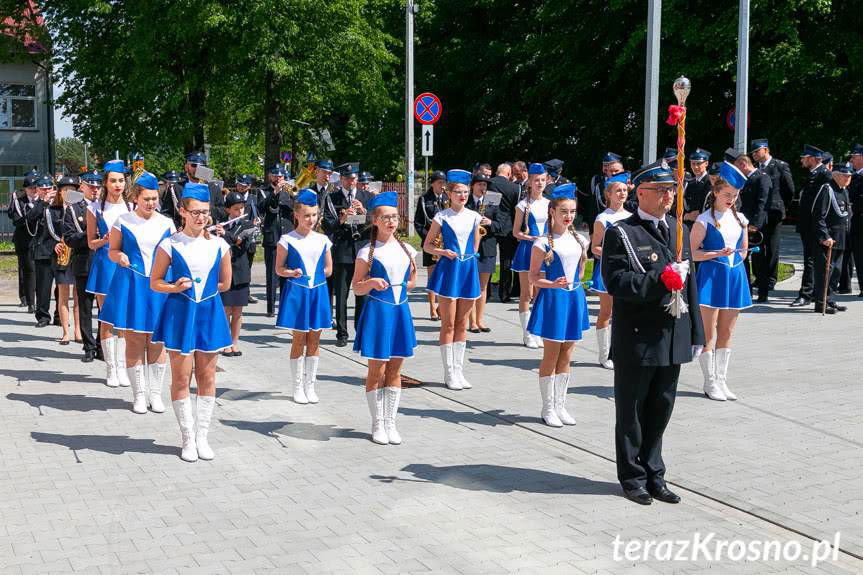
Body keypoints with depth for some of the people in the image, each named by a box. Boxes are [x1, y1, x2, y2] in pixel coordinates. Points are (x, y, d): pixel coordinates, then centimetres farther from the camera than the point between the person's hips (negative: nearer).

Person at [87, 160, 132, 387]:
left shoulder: (131, 208, 4)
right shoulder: (95, 208, 2)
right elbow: (91, 242, 4)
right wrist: (104, 240, -16)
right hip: (104, 264, -1)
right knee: (106, 319, 2)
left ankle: (122, 367, 11)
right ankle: (110, 368, 10)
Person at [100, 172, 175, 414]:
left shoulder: (167, 223, 7)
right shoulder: (123, 221, 2)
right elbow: (112, 251, 8)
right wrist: (120, 256, -13)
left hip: (159, 286, 2)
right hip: (131, 285, -1)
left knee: (157, 341, 3)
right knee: (134, 340, 1)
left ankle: (156, 394, 14)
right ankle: (139, 394, 11)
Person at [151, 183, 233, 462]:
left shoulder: (219, 246, 3)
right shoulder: (170, 245, -4)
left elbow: (225, 283, 12)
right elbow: (155, 282, 0)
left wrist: (202, 289, 3)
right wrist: (176, 288, -16)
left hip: (209, 313, 2)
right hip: (180, 314, -2)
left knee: (207, 378, 6)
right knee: (181, 378, 1)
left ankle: (202, 437, 17)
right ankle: (188, 439, 12)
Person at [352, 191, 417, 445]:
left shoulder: (406, 250, 6)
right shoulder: (367, 252, -6)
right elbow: (357, 288, -6)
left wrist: (399, 288, 5)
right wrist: (372, 283, -23)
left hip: (400, 312, 4)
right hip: (377, 312, -4)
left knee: (395, 370, 9)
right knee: (377, 370, 2)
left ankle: (390, 423, 17)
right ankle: (378, 424, 13)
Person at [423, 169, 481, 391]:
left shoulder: (473, 217, 7)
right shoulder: (442, 217, -3)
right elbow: (427, 245, 1)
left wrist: (468, 257, 11)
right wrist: (442, 252, -15)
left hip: (468, 270, 4)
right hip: (448, 270, -4)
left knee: (462, 324, 9)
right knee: (448, 324, -1)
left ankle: (459, 371, 16)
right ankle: (449, 373, 5)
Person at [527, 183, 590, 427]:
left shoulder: (579, 240, 7)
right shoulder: (543, 243, -9)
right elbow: (533, 276, -8)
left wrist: (574, 286, 13)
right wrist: (553, 284, -23)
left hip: (574, 298, 5)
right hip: (553, 299, -5)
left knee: (566, 356, 11)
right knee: (551, 356, 1)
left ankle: (560, 405, 20)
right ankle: (548, 408, 11)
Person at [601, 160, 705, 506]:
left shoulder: (678, 231, 13)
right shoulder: (621, 234, -7)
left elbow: (689, 284, 15)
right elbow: (616, 282, -18)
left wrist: (696, 333, 13)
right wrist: (662, 280, -23)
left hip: (673, 339, 6)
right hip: (637, 339, -6)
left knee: (661, 409, 14)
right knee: (632, 411, 7)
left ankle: (653, 474, 27)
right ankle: (633, 478, 20)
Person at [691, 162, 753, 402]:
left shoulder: (741, 219, 10)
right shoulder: (704, 220, -6)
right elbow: (693, 252, -8)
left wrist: (736, 263, 7)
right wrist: (717, 254, -19)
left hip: (735, 277, 5)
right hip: (711, 277, -5)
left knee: (726, 333, 9)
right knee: (708, 333, -2)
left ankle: (721, 380, 16)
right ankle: (710, 382, 6)